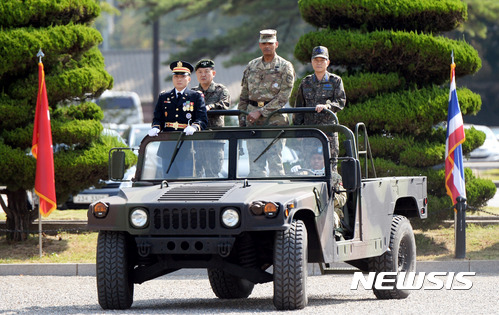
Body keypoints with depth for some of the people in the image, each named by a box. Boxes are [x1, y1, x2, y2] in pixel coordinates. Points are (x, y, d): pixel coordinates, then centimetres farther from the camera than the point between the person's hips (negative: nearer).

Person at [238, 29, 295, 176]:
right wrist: (242, 119, 11)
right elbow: (244, 95, 19)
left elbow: (283, 97, -9)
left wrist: (261, 112, -14)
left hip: (275, 119, -4)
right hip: (252, 120, 4)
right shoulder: (251, 66, 14)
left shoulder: (285, 67, -1)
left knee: (275, 161, -7)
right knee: (255, 160, 3)